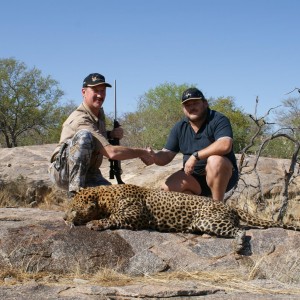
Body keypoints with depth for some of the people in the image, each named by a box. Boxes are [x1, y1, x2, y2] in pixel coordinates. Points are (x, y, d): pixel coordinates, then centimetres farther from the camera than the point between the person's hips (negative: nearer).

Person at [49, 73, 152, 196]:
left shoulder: (99, 112, 6)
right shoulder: (81, 119, -24)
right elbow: (112, 152, -32)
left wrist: (111, 134, 2)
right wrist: (141, 153, -19)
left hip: (88, 175, 8)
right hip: (63, 171, -8)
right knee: (85, 135, -33)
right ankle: (75, 192, -29)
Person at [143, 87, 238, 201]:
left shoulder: (218, 120, -15)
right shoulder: (179, 128, 3)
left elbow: (225, 145, -32)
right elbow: (167, 155, 2)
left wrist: (195, 156, -30)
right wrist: (154, 157, -22)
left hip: (223, 175, -4)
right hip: (194, 177, 5)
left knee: (215, 161, -37)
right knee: (167, 188, -19)